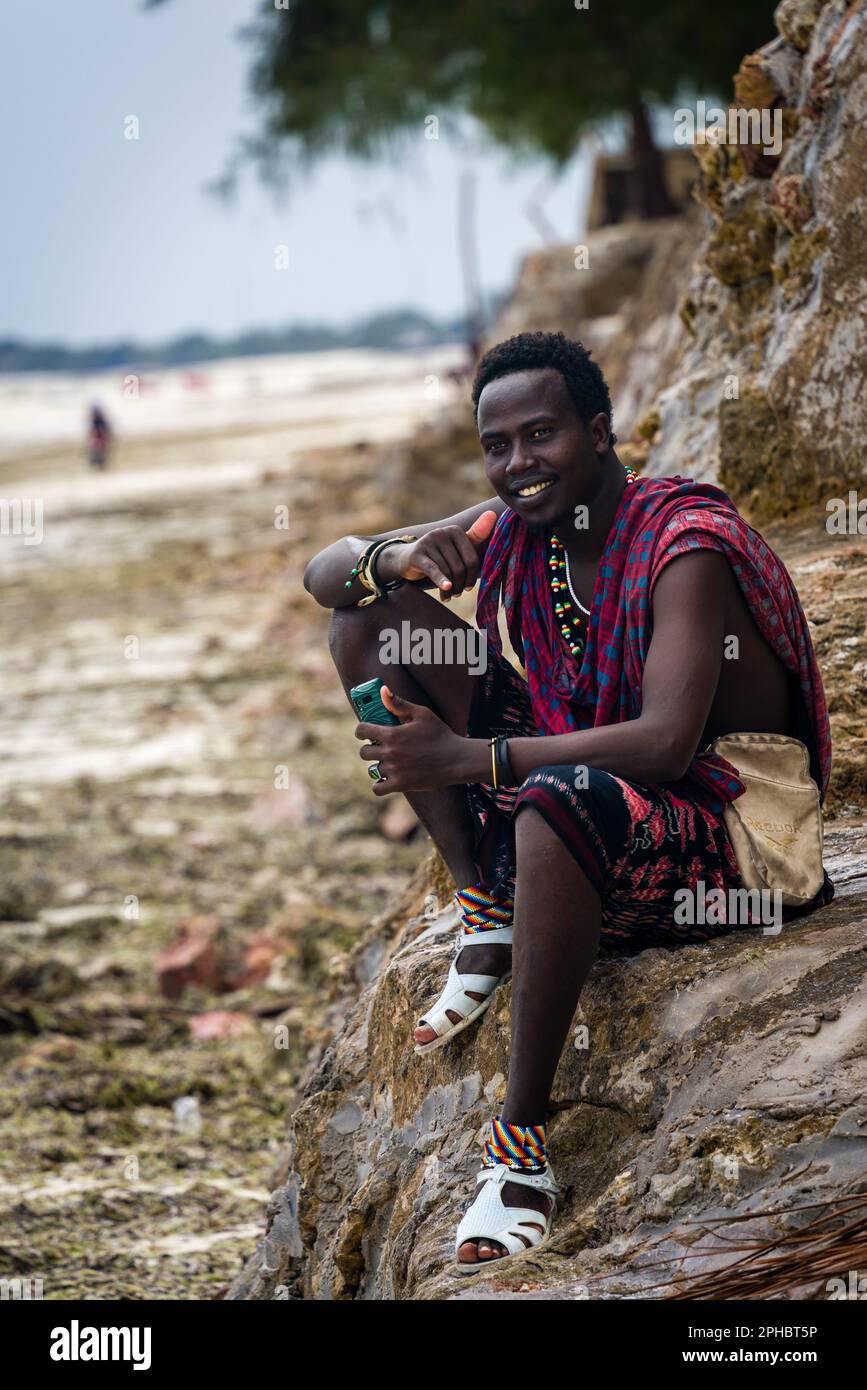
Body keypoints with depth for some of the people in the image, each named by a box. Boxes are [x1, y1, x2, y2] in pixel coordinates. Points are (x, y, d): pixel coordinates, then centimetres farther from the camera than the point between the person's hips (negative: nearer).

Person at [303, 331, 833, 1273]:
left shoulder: (685, 546, -20)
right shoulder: (514, 530, 1)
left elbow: (665, 745, -31)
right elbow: (323, 572, 6)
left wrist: (465, 757, -32)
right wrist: (396, 558, -19)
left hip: (723, 839, -8)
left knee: (560, 802, -44)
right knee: (371, 615, 1)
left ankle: (523, 1135, -32)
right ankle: (486, 911, -4)